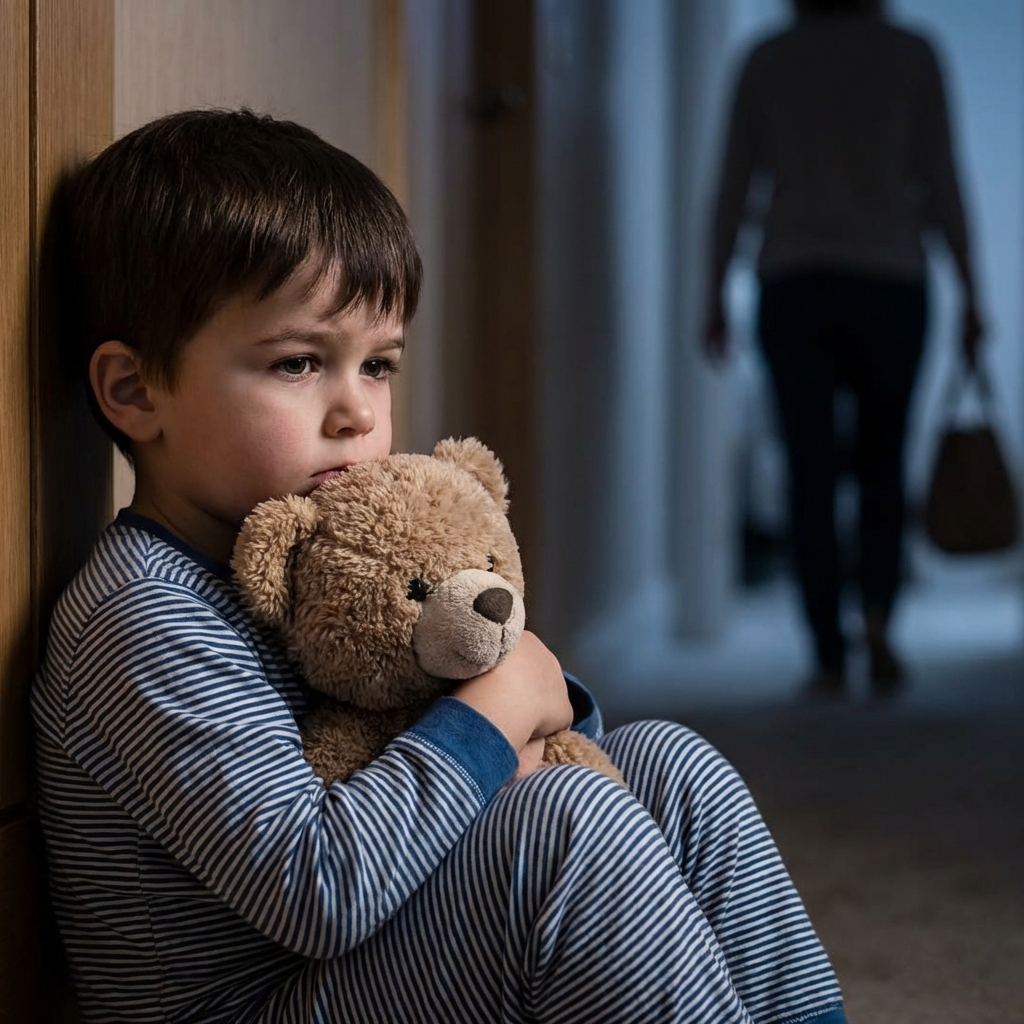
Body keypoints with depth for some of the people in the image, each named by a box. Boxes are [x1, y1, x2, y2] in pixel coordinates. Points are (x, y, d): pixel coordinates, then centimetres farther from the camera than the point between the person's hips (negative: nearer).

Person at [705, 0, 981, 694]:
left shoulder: (766, 60, 6)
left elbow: (734, 189, 5)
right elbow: (941, 184, -1)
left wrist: (717, 298, 11)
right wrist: (969, 297, 4)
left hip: (792, 288, 1)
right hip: (888, 283, 0)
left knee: (811, 474, 4)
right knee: (884, 464, 13)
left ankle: (831, 659, 1)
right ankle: (878, 612, -9)